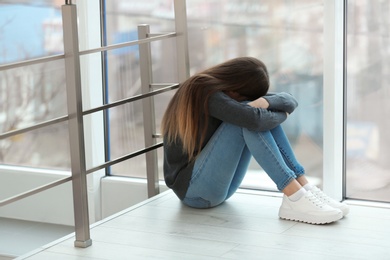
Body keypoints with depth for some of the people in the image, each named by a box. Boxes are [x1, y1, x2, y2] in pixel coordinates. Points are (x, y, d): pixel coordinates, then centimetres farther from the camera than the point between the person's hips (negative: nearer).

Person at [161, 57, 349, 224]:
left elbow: (290, 102, -2)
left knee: (262, 113, -8)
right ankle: (294, 198, -31)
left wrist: (265, 102, -23)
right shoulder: (205, 93, -18)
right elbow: (254, 119, -34)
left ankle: (303, 188, -17)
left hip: (220, 186, 9)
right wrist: (282, 115, -13)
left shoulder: (223, 91, 6)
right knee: (249, 119, -25)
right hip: (192, 189, -9)